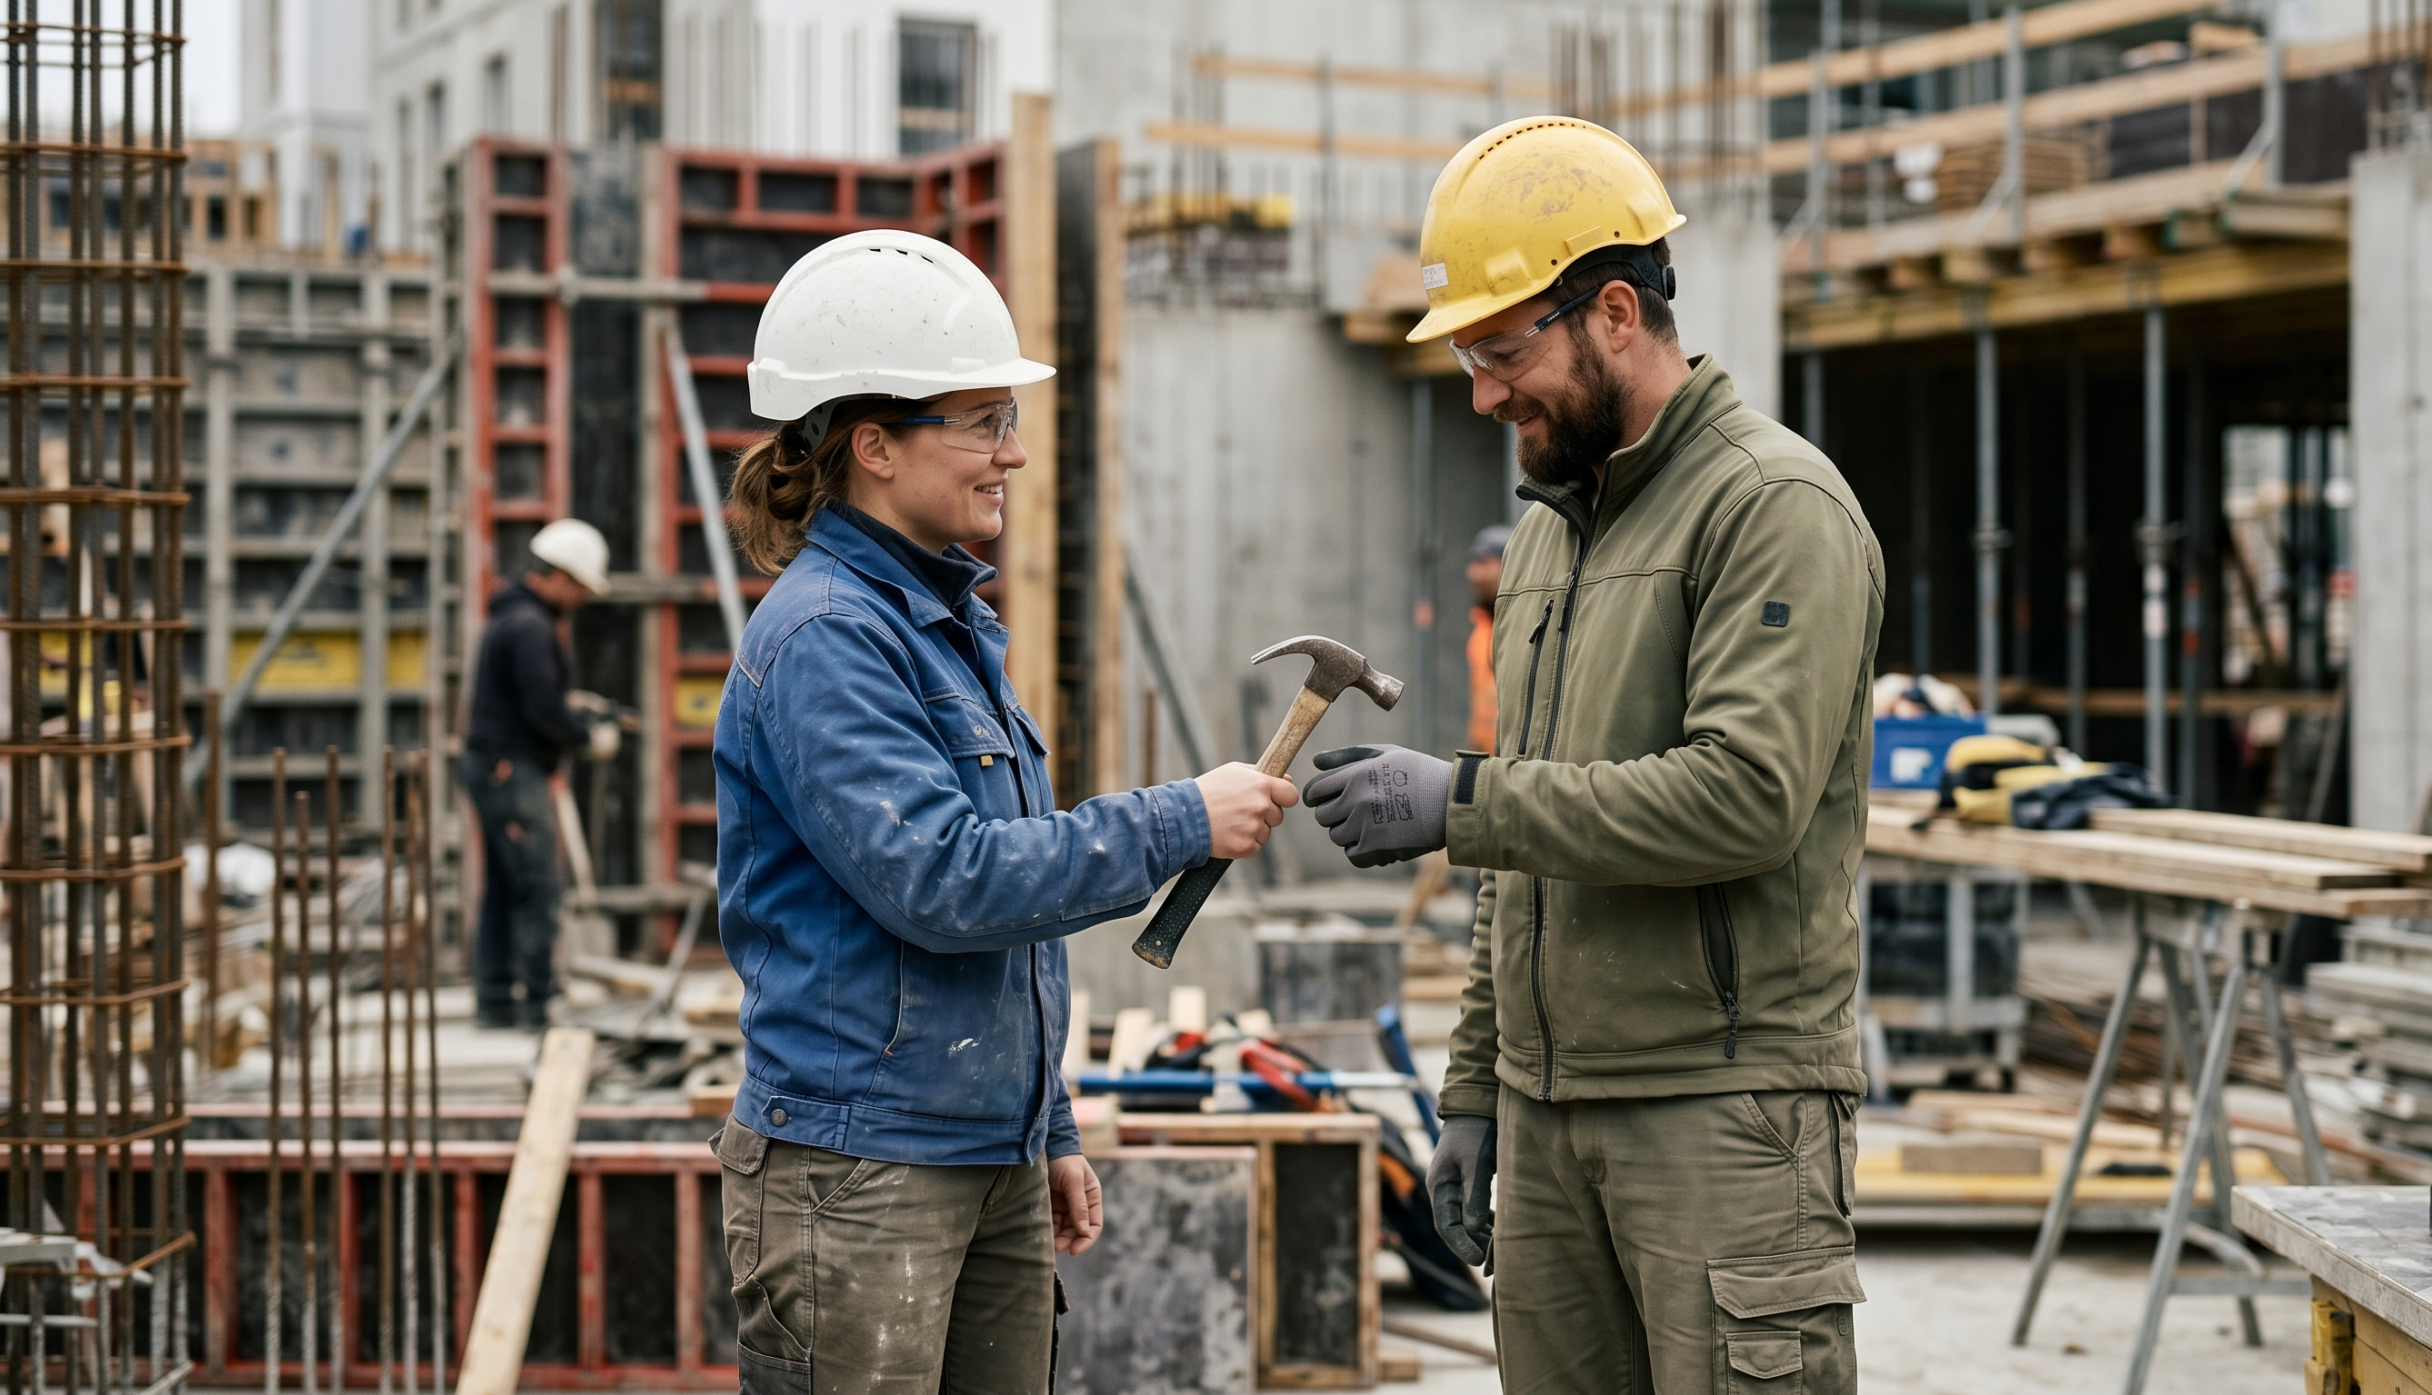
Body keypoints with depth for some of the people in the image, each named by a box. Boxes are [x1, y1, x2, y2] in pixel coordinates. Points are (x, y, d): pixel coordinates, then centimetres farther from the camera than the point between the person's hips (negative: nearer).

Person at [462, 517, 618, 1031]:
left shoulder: (509, 616, 17)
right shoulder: (530, 626, -17)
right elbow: (542, 710, -22)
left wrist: (567, 702, 16)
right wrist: (591, 737, -8)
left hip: (492, 766, 11)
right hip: (513, 771, -11)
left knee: (501, 891, 12)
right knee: (538, 891, -9)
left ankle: (494, 1000, 15)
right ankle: (537, 1004, -9)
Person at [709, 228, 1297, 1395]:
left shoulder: (951, 624, 15)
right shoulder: (823, 640, -14)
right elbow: (940, 881, -23)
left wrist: (1048, 1129, 20)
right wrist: (1175, 826, -18)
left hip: (993, 1163, 9)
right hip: (856, 1171, -9)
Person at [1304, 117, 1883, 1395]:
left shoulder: (1775, 507, -9)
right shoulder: (1547, 530, 17)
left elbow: (1749, 794, -22)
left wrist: (1466, 801, -19)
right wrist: (1474, 1087, 18)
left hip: (1722, 1109, -8)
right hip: (1549, 1114, 8)